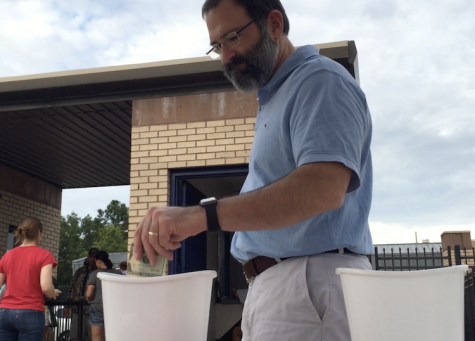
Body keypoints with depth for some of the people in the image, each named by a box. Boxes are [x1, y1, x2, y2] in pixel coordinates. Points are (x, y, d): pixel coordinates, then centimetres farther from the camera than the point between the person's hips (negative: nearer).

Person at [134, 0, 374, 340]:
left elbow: (324, 187, -26)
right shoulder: (273, 100, 20)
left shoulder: (320, 80, -9)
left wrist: (202, 215, -32)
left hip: (311, 285, -8)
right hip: (273, 284, 9)